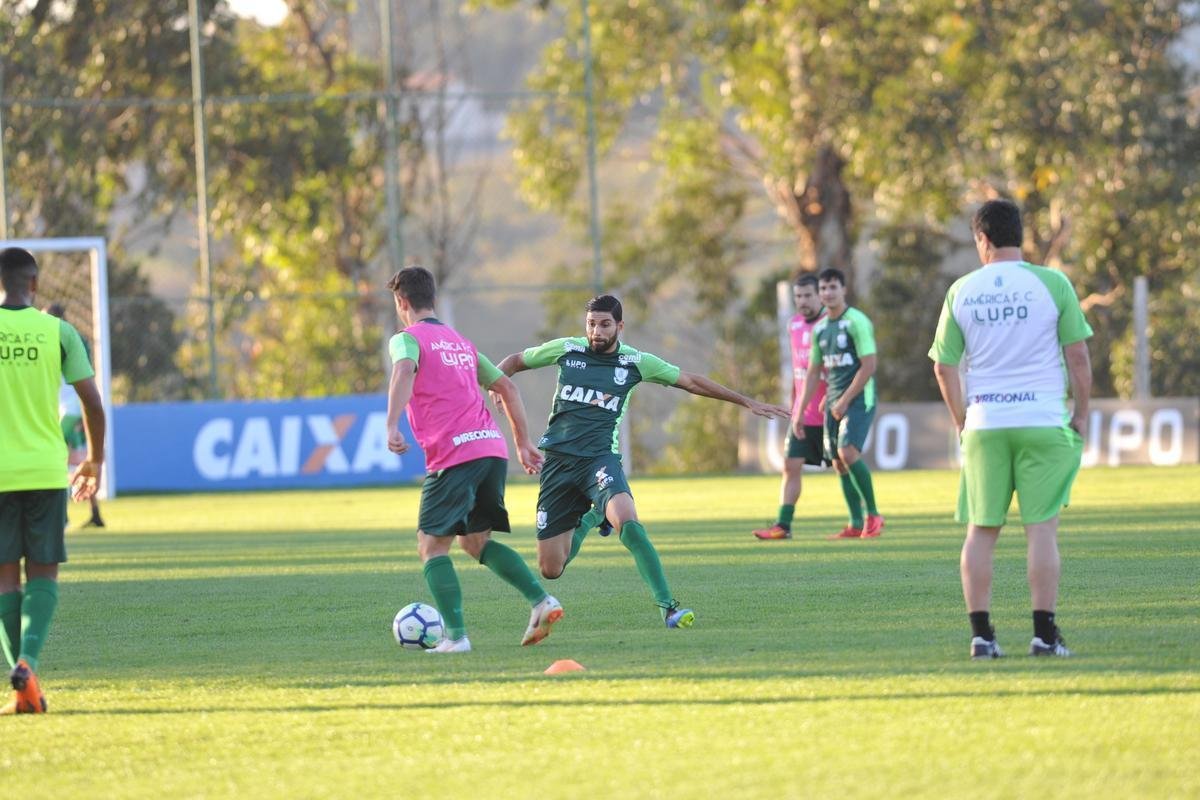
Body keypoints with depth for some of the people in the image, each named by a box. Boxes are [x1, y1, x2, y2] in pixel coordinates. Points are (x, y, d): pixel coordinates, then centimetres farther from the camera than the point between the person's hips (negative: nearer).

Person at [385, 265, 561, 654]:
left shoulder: (406, 339, 3)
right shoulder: (460, 342, 25)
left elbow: (404, 372, -20)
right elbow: (507, 387, 25)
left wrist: (392, 426, -30)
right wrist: (523, 443, 28)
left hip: (454, 455, -7)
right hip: (493, 447, 7)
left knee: (431, 545, 2)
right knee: (475, 540, 19)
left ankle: (456, 635, -11)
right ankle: (540, 600, 2)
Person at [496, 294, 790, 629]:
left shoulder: (635, 362, 1)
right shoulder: (566, 350, 2)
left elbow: (691, 382, 9)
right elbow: (515, 361, 17)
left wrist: (749, 403, 10)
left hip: (599, 457, -1)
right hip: (557, 459, 1)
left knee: (628, 522, -33)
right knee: (550, 569, -1)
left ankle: (667, 605, -30)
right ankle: (584, 523, 35)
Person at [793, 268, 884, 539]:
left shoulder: (856, 322, -9)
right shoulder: (820, 328, 14)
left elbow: (869, 366, -14)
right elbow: (813, 374, 20)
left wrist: (845, 401, -14)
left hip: (859, 398, -7)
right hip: (833, 402, 7)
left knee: (848, 452, -22)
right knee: (839, 464, 4)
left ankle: (873, 514, -10)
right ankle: (856, 525, 10)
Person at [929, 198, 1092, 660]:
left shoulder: (962, 291, 4)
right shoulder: (1051, 284, -3)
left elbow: (943, 366, 7)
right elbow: (1078, 356, -2)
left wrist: (962, 423, 18)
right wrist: (1081, 414, 9)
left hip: (983, 425, 2)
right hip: (1043, 422, -2)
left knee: (981, 531, 7)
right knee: (1041, 528, 0)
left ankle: (981, 634, 3)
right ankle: (1044, 634, -4)